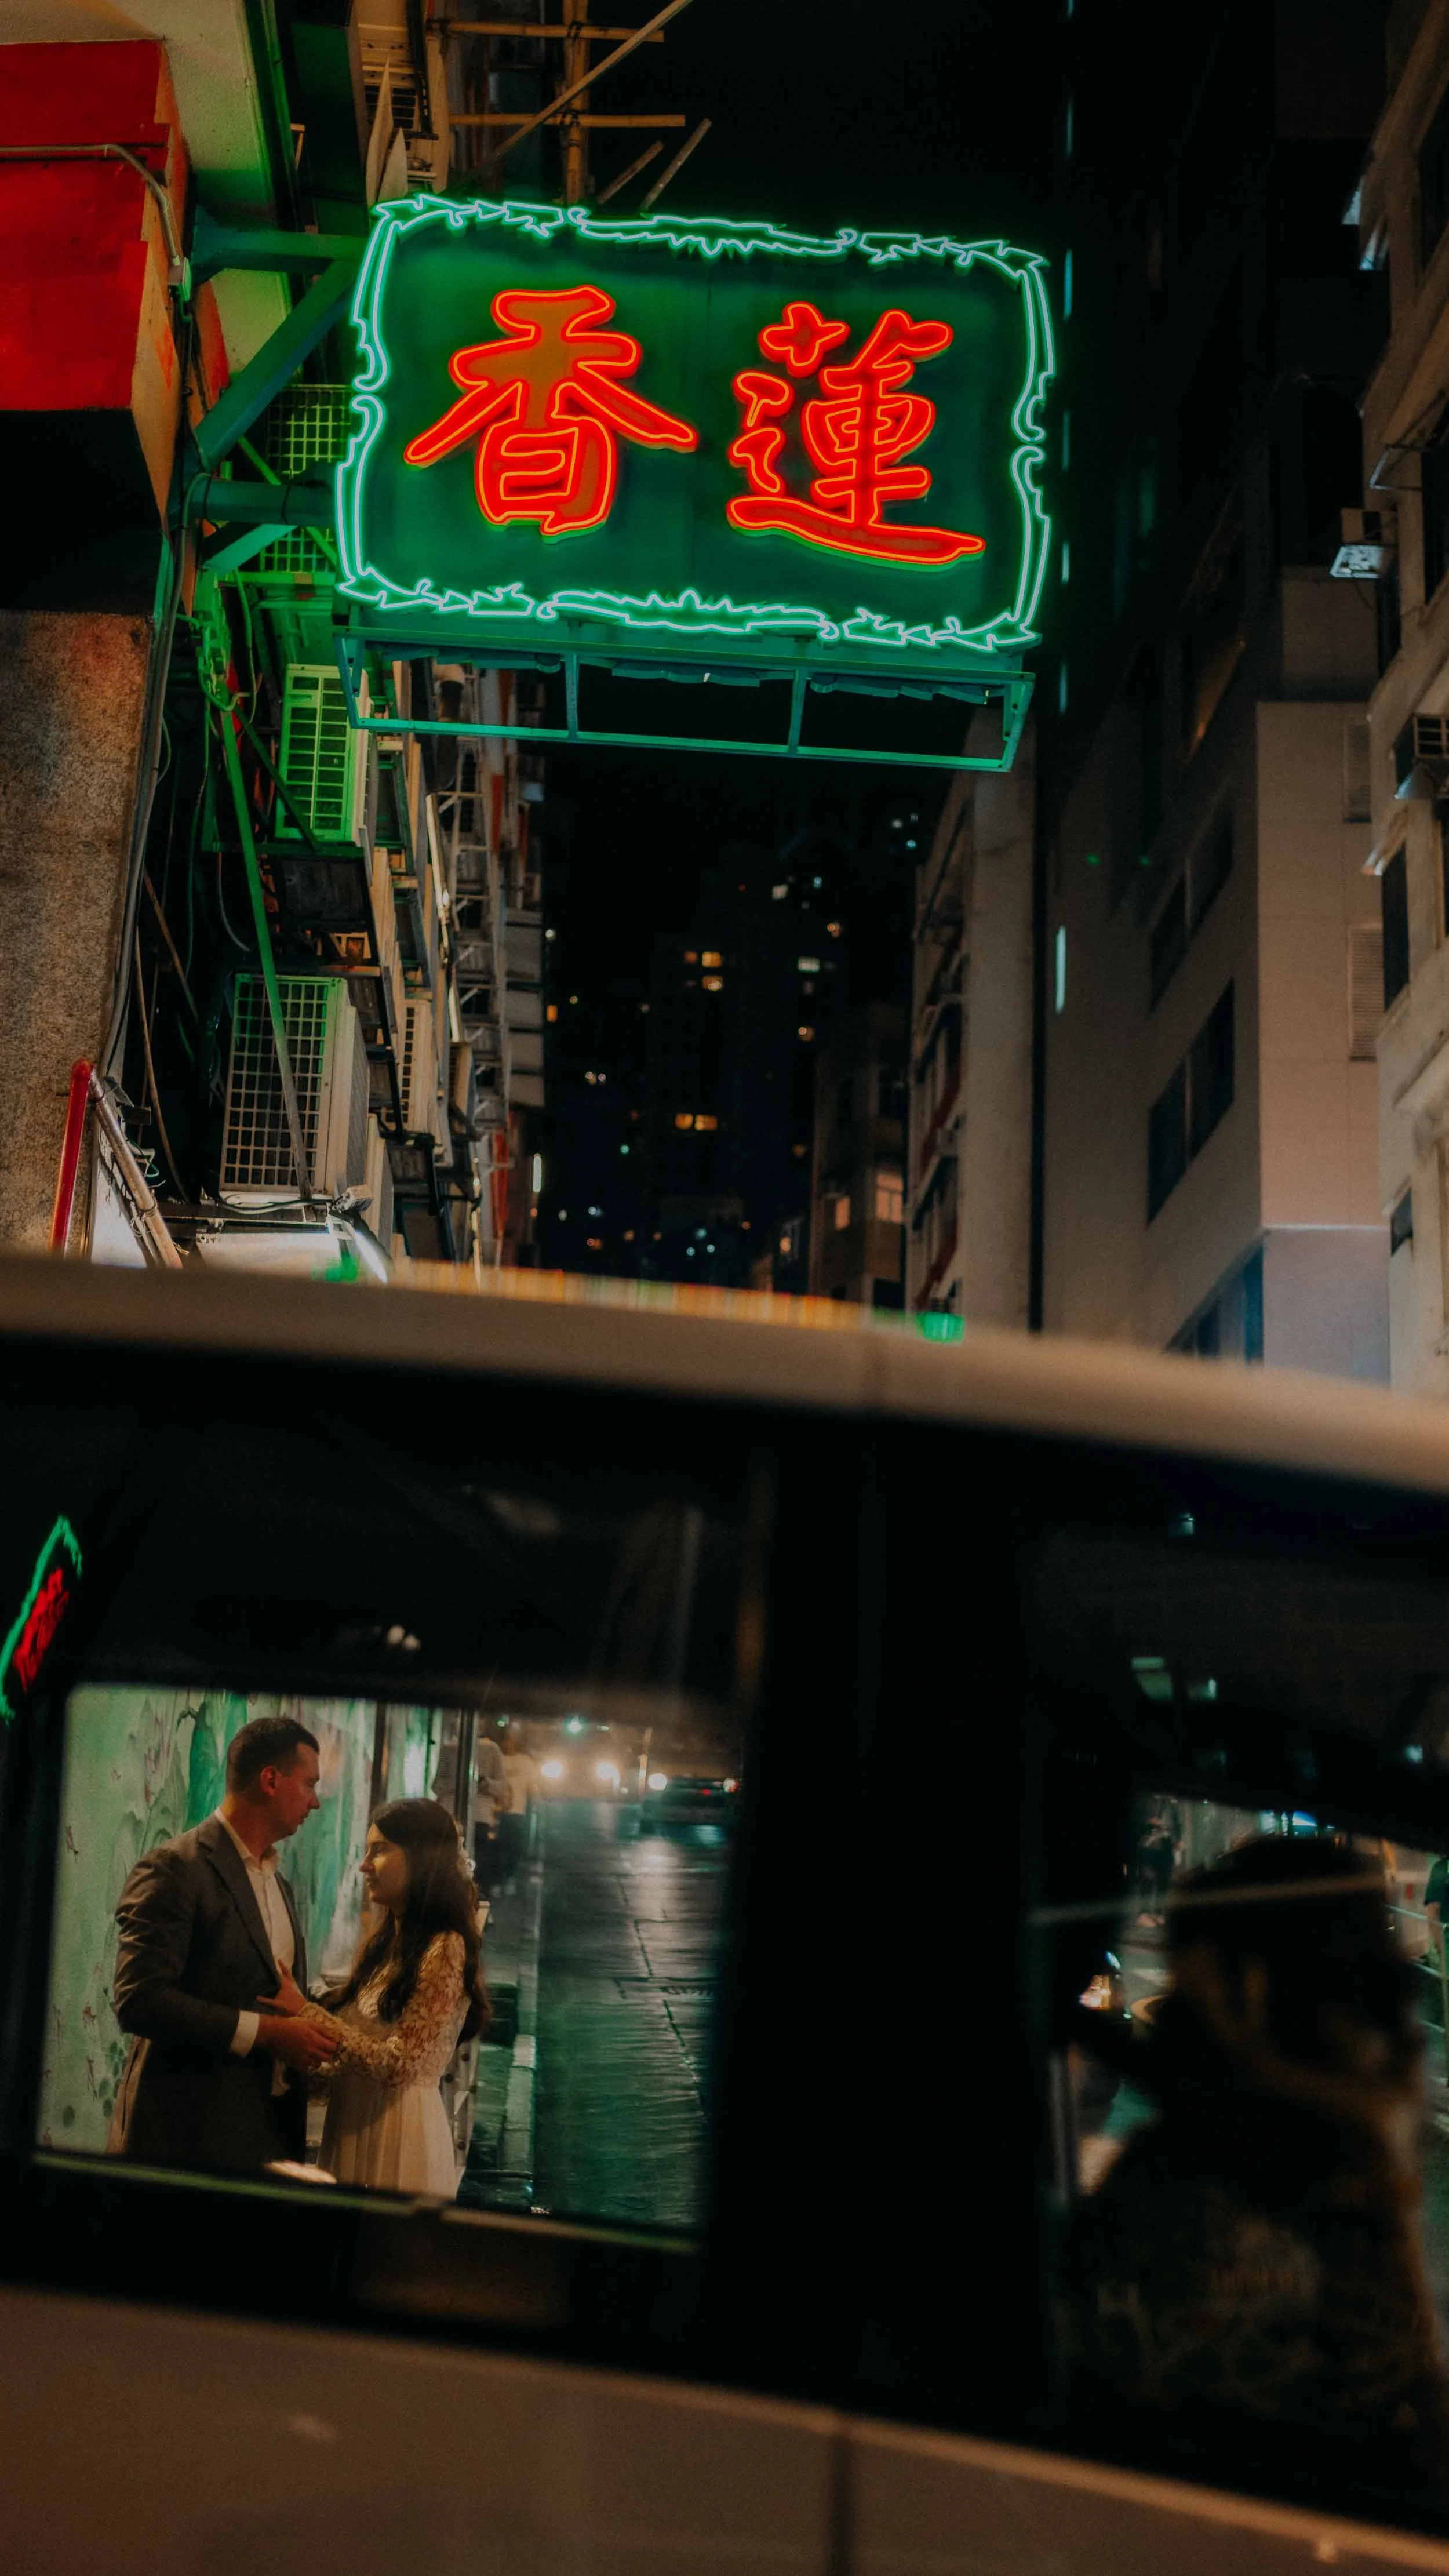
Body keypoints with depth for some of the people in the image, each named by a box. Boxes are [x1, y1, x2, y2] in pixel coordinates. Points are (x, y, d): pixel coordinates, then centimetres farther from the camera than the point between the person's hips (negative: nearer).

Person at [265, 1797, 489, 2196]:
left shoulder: (445, 1950, -14)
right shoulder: (380, 1945, 12)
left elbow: (399, 2064, -19)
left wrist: (306, 2011, -17)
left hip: (400, 2132, -8)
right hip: (352, 2126, 8)